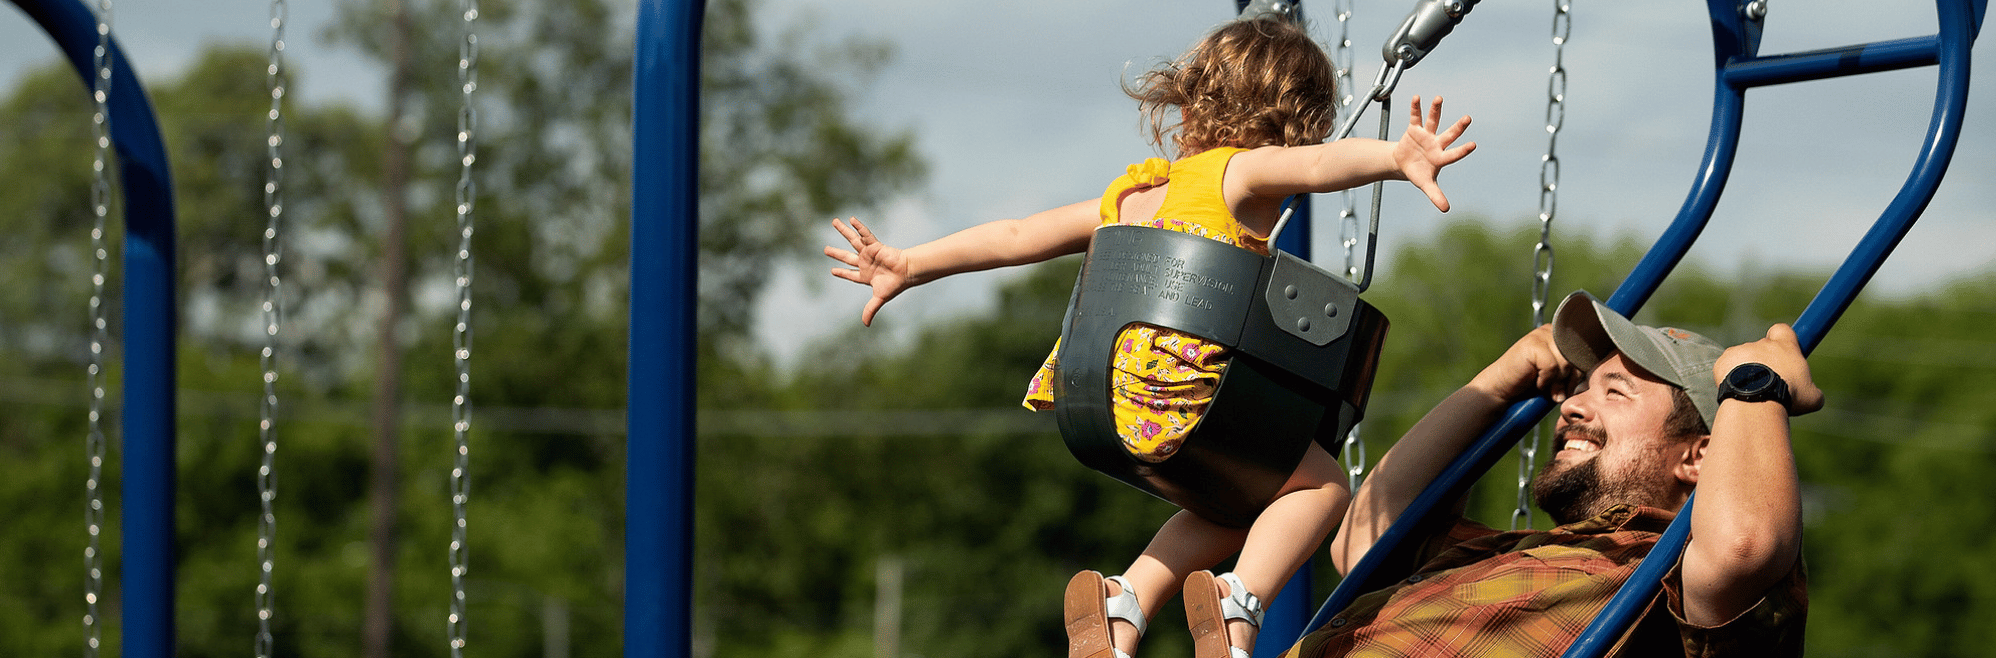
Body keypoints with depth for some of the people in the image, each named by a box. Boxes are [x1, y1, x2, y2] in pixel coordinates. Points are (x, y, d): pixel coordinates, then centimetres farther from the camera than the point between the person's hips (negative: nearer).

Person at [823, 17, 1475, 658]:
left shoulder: (1131, 191, 26)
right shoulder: (1243, 172, 4)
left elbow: (1014, 236, 28)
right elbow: (1316, 164, -18)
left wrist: (907, 266, 35)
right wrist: (1395, 157, -34)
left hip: (1102, 398, 8)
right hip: (1181, 402, -8)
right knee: (1320, 483, 10)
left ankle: (1122, 603, 10)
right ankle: (1241, 600, -13)